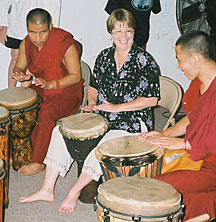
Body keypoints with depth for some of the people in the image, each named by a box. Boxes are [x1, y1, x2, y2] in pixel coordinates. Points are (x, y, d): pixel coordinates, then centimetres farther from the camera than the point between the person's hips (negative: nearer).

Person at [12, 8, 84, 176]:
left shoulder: (65, 44, -20)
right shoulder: (27, 43, -2)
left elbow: (76, 76, -17)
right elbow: (19, 66, 10)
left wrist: (50, 84, -30)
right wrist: (20, 75, -16)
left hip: (66, 93, -6)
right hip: (37, 89, 6)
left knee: (46, 114, -32)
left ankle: (39, 162, -19)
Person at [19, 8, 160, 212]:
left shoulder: (144, 61, -9)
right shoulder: (104, 57, 8)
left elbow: (152, 99, -12)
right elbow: (94, 86, 22)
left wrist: (118, 107, -16)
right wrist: (92, 103, 0)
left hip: (132, 123, -6)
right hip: (103, 118, 6)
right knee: (61, 131, -8)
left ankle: (75, 192, -15)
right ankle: (47, 190, -6)